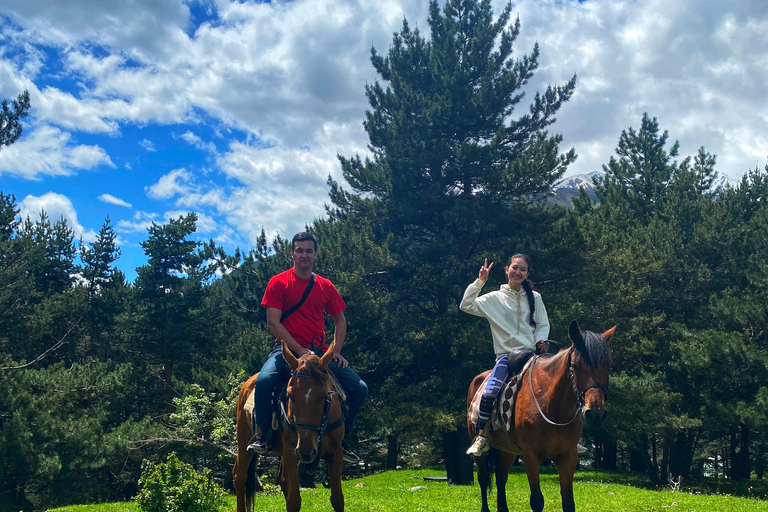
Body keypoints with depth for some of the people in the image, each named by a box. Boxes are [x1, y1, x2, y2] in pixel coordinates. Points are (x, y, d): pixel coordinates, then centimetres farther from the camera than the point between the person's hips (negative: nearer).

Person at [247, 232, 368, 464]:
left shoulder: (326, 286, 12)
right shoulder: (278, 283, 1)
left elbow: (340, 320, 20)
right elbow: (273, 323, -6)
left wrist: (335, 351, 4)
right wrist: (300, 350, -14)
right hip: (287, 349, -3)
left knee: (359, 388, -10)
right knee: (264, 380, -33)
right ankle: (263, 435, -9)